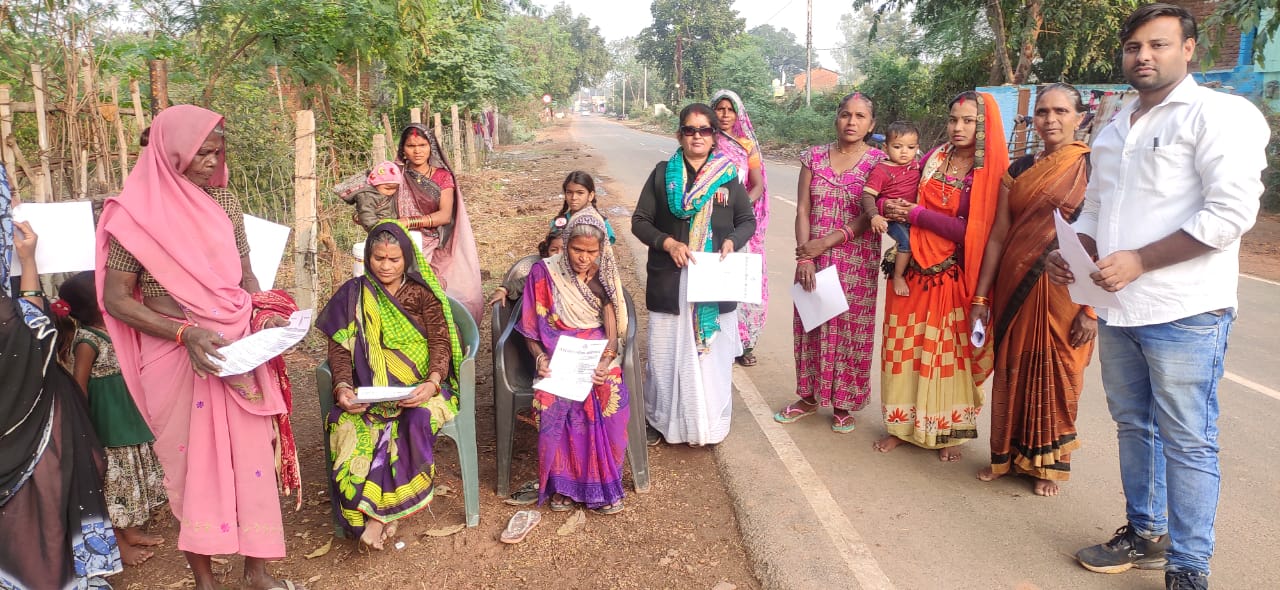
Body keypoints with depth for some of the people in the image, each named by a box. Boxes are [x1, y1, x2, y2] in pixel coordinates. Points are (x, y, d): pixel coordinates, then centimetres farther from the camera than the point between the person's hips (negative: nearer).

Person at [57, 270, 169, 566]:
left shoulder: (112, 329, 4)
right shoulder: (86, 341, -21)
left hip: (125, 416, 9)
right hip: (105, 420, -9)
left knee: (129, 476, 18)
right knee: (112, 479, 3)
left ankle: (130, 531, 32)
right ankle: (118, 544, 15)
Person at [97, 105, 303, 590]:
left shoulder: (223, 200, 5)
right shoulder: (138, 212, -8)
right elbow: (115, 299, -8)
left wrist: (263, 315, -5)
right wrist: (185, 333, -20)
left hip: (238, 347, 4)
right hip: (179, 356, -4)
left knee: (251, 453, 6)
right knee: (193, 459, 8)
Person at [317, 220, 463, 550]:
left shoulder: (422, 293, 5)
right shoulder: (352, 295, 9)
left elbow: (440, 342, -5)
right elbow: (339, 348, 4)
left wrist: (432, 383, -24)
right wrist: (342, 387, -16)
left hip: (419, 385, -1)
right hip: (368, 387, 1)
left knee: (415, 421, -34)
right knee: (347, 424, -31)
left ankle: (377, 513, -20)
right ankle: (377, 511, -20)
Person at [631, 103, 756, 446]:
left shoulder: (728, 176, 6)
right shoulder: (663, 173, 3)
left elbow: (748, 221, 11)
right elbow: (639, 221, 3)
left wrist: (732, 241, -10)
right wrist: (668, 243, -14)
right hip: (670, 280, -1)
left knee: (712, 351, 5)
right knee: (666, 352, 4)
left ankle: (710, 423, 21)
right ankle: (660, 420, 20)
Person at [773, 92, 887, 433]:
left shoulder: (879, 161, -4)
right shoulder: (814, 157, 3)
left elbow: (870, 215, -11)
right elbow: (802, 210, -1)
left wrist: (826, 243, -17)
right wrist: (804, 256, -11)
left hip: (857, 263, -3)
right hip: (813, 260, 3)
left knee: (850, 330, 5)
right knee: (810, 327, 11)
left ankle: (843, 404, 21)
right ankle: (810, 396, 28)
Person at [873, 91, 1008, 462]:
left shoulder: (991, 173, -7)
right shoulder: (933, 158, 5)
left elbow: (970, 230, -15)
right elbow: (908, 199, 14)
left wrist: (916, 214, -14)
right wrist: (894, 209, -10)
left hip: (952, 275, -3)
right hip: (913, 268, 4)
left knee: (949, 352, 4)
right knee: (904, 347, 7)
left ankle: (949, 432, 19)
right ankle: (901, 424, 20)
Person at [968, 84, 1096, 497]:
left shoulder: (1093, 169, -5)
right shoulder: (1019, 170, 7)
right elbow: (998, 236, 7)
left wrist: (1092, 308, -14)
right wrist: (981, 296, 6)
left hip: (1064, 292, -4)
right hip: (1014, 289, 4)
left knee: (1056, 376, 7)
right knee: (1012, 371, 11)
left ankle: (1048, 463, 26)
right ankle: (1007, 454, 28)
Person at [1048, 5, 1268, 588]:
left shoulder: (1219, 114, -7)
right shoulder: (1115, 128, 16)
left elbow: (1232, 212, -16)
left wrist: (1138, 261, -19)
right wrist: (1072, 253, 2)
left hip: (1184, 314, -7)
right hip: (1117, 309, 7)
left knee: (1187, 442, 1)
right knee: (1133, 425, 17)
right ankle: (1145, 535, 34)